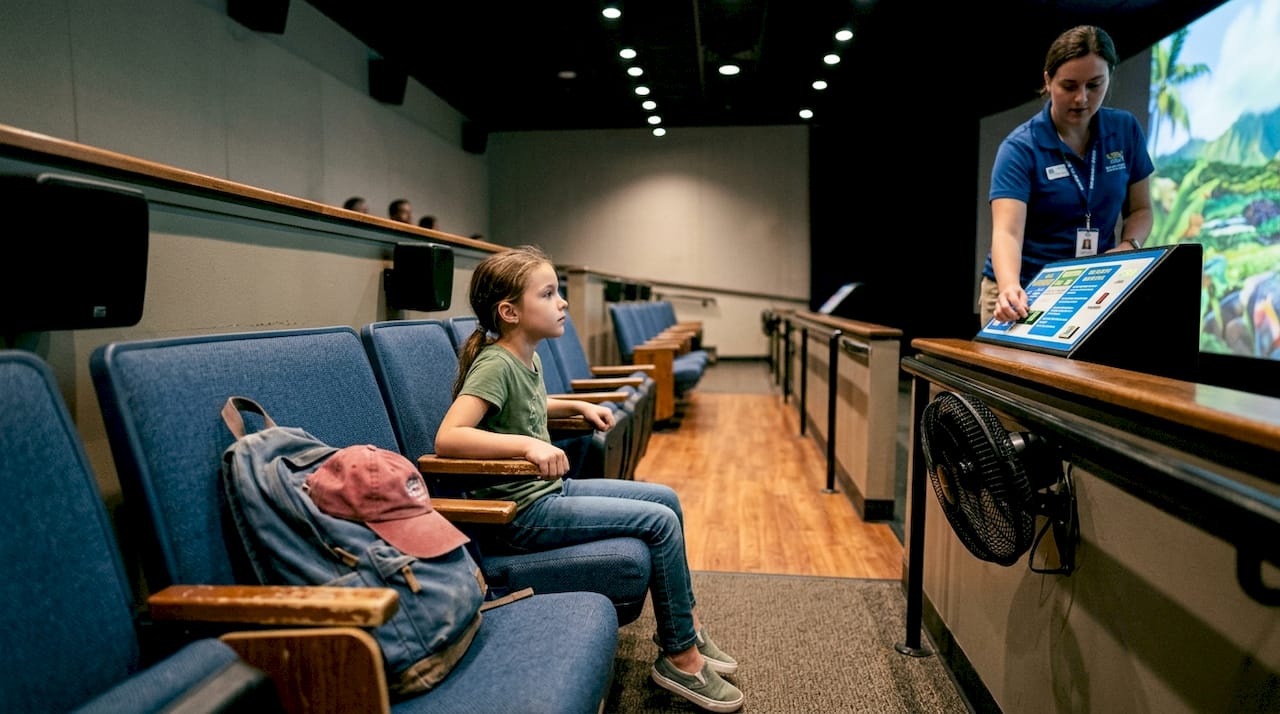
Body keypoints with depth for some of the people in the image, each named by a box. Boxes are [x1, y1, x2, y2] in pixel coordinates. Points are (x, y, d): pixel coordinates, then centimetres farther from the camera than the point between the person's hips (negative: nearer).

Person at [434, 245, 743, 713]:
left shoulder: (528, 357, 7)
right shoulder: (495, 365, -21)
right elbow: (447, 437, -33)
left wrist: (577, 406, 14)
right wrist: (529, 445, -41)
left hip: (550, 490, 10)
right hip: (522, 512, -10)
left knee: (666, 498, 11)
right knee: (660, 521, -13)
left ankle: (686, 622, 22)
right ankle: (679, 656, 4)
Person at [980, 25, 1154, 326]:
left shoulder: (1126, 130, 0)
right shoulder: (1020, 148, -14)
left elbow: (1140, 209, 9)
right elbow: (1007, 231, -27)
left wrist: (1127, 248, -11)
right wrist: (1011, 287, -44)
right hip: (1025, 292, -3)